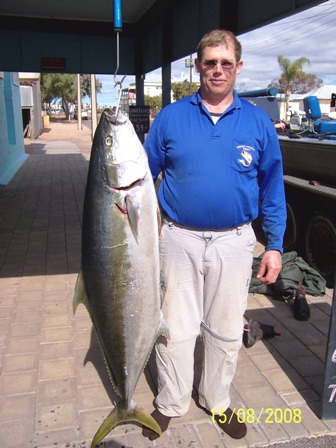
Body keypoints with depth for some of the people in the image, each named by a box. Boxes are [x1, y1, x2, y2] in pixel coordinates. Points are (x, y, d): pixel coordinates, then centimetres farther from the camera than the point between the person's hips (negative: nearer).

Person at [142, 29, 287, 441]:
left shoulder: (258, 122, 2)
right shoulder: (171, 117, 1)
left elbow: (272, 187, 6)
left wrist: (275, 245, 2)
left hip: (234, 241, 1)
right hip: (179, 239, 0)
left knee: (226, 330, 15)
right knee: (175, 328, 9)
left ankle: (217, 401, 38)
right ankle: (170, 403, 33)